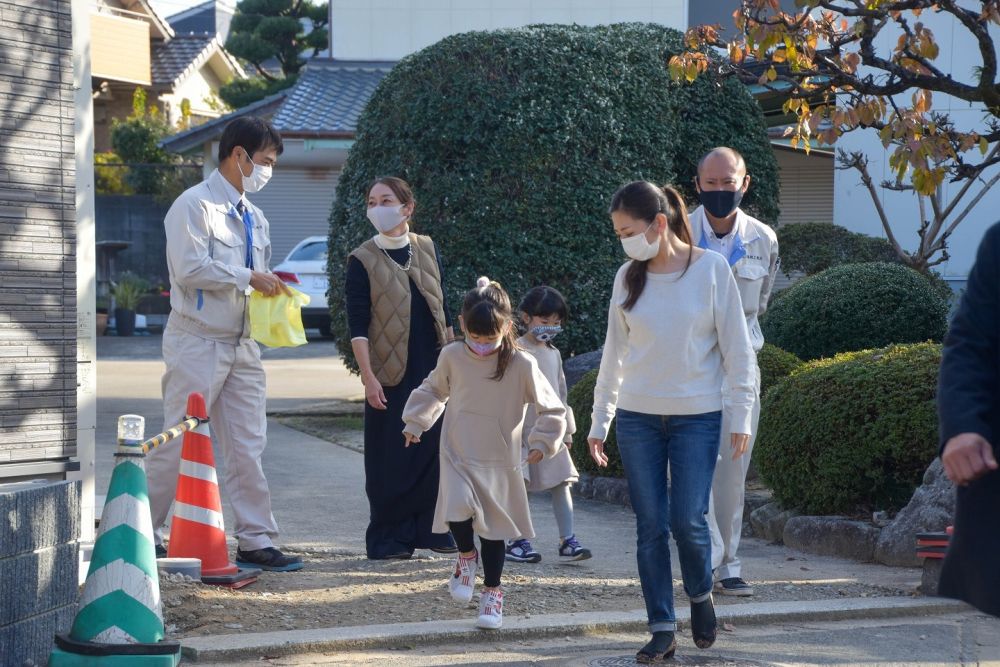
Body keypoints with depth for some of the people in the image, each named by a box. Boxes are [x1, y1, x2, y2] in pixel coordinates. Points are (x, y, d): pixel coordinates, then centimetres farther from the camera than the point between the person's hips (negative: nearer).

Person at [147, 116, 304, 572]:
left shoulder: (255, 219, 16)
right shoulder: (196, 206, -10)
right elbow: (191, 269, -20)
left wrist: (270, 283, 2)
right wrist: (248, 278, -16)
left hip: (242, 345, 8)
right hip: (197, 342, -7)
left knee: (247, 446, 5)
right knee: (178, 444, -2)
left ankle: (256, 542, 8)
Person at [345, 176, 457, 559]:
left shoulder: (428, 250, 8)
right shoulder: (362, 261, -4)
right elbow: (357, 326, -7)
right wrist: (368, 377, -14)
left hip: (432, 368, 4)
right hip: (390, 373, -4)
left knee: (436, 449, 4)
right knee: (391, 459, -1)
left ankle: (431, 528, 14)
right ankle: (389, 537, 7)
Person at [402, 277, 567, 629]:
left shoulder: (521, 365, -10)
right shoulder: (452, 356, -3)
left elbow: (552, 410, -1)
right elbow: (433, 390, 18)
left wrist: (541, 443, -9)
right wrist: (414, 423, 18)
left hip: (499, 462, -1)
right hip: (457, 456, 1)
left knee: (494, 527, 6)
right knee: (458, 508, -22)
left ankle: (492, 592, 22)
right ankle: (466, 556, 10)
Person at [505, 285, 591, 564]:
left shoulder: (554, 354, 14)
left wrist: (567, 429, 18)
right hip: (522, 433, -6)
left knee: (562, 483, 0)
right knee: (518, 484, 0)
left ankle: (568, 541, 0)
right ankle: (517, 541, 7)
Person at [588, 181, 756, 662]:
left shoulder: (711, 269, -6)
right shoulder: (628, 278, 3)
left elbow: (736, 348, -3)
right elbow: (614, 353, 10)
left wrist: (740, 418, -5)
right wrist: (599, 422, 10)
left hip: (697, 418, -3)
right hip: (638, 418, 3)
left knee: (688, 520, -7)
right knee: (651, 526, 1)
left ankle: (700, 595, 23)